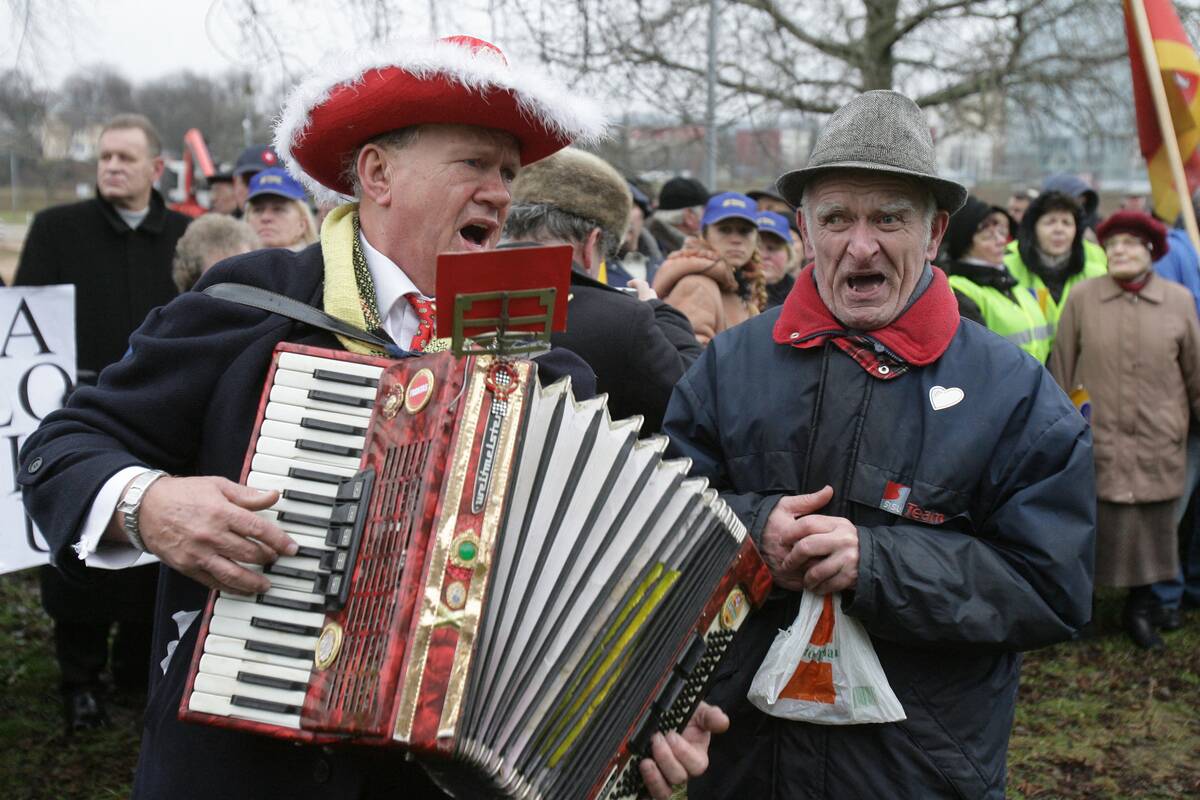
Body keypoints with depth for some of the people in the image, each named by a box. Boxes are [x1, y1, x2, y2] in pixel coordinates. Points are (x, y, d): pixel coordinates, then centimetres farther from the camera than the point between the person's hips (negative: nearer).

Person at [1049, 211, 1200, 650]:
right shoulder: (1082, 297, -1)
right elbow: (1061, 368, 2)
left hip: (1157, 444, 1)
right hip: (1095, 438, -1)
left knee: (1150, 527, 9)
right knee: (1089, 527, 4)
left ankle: (1140, 610, 27)